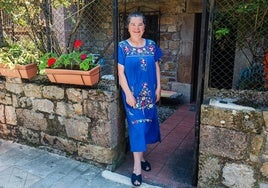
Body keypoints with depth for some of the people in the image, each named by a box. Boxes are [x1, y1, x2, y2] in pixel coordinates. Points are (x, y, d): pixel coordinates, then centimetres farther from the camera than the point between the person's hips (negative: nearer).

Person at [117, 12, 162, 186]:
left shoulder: (151, 45, 4)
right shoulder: (122, 47, -6)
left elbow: (157, 67, 8)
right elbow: (120, 72, -10)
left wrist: (158, 88, 3)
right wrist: (128, 93, -16)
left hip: (149, 93, 4)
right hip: (133, 93, -4)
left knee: (147, 124, 12)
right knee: (137, 126, -4)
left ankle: (141, 156, 33)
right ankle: (137, 167, 5)